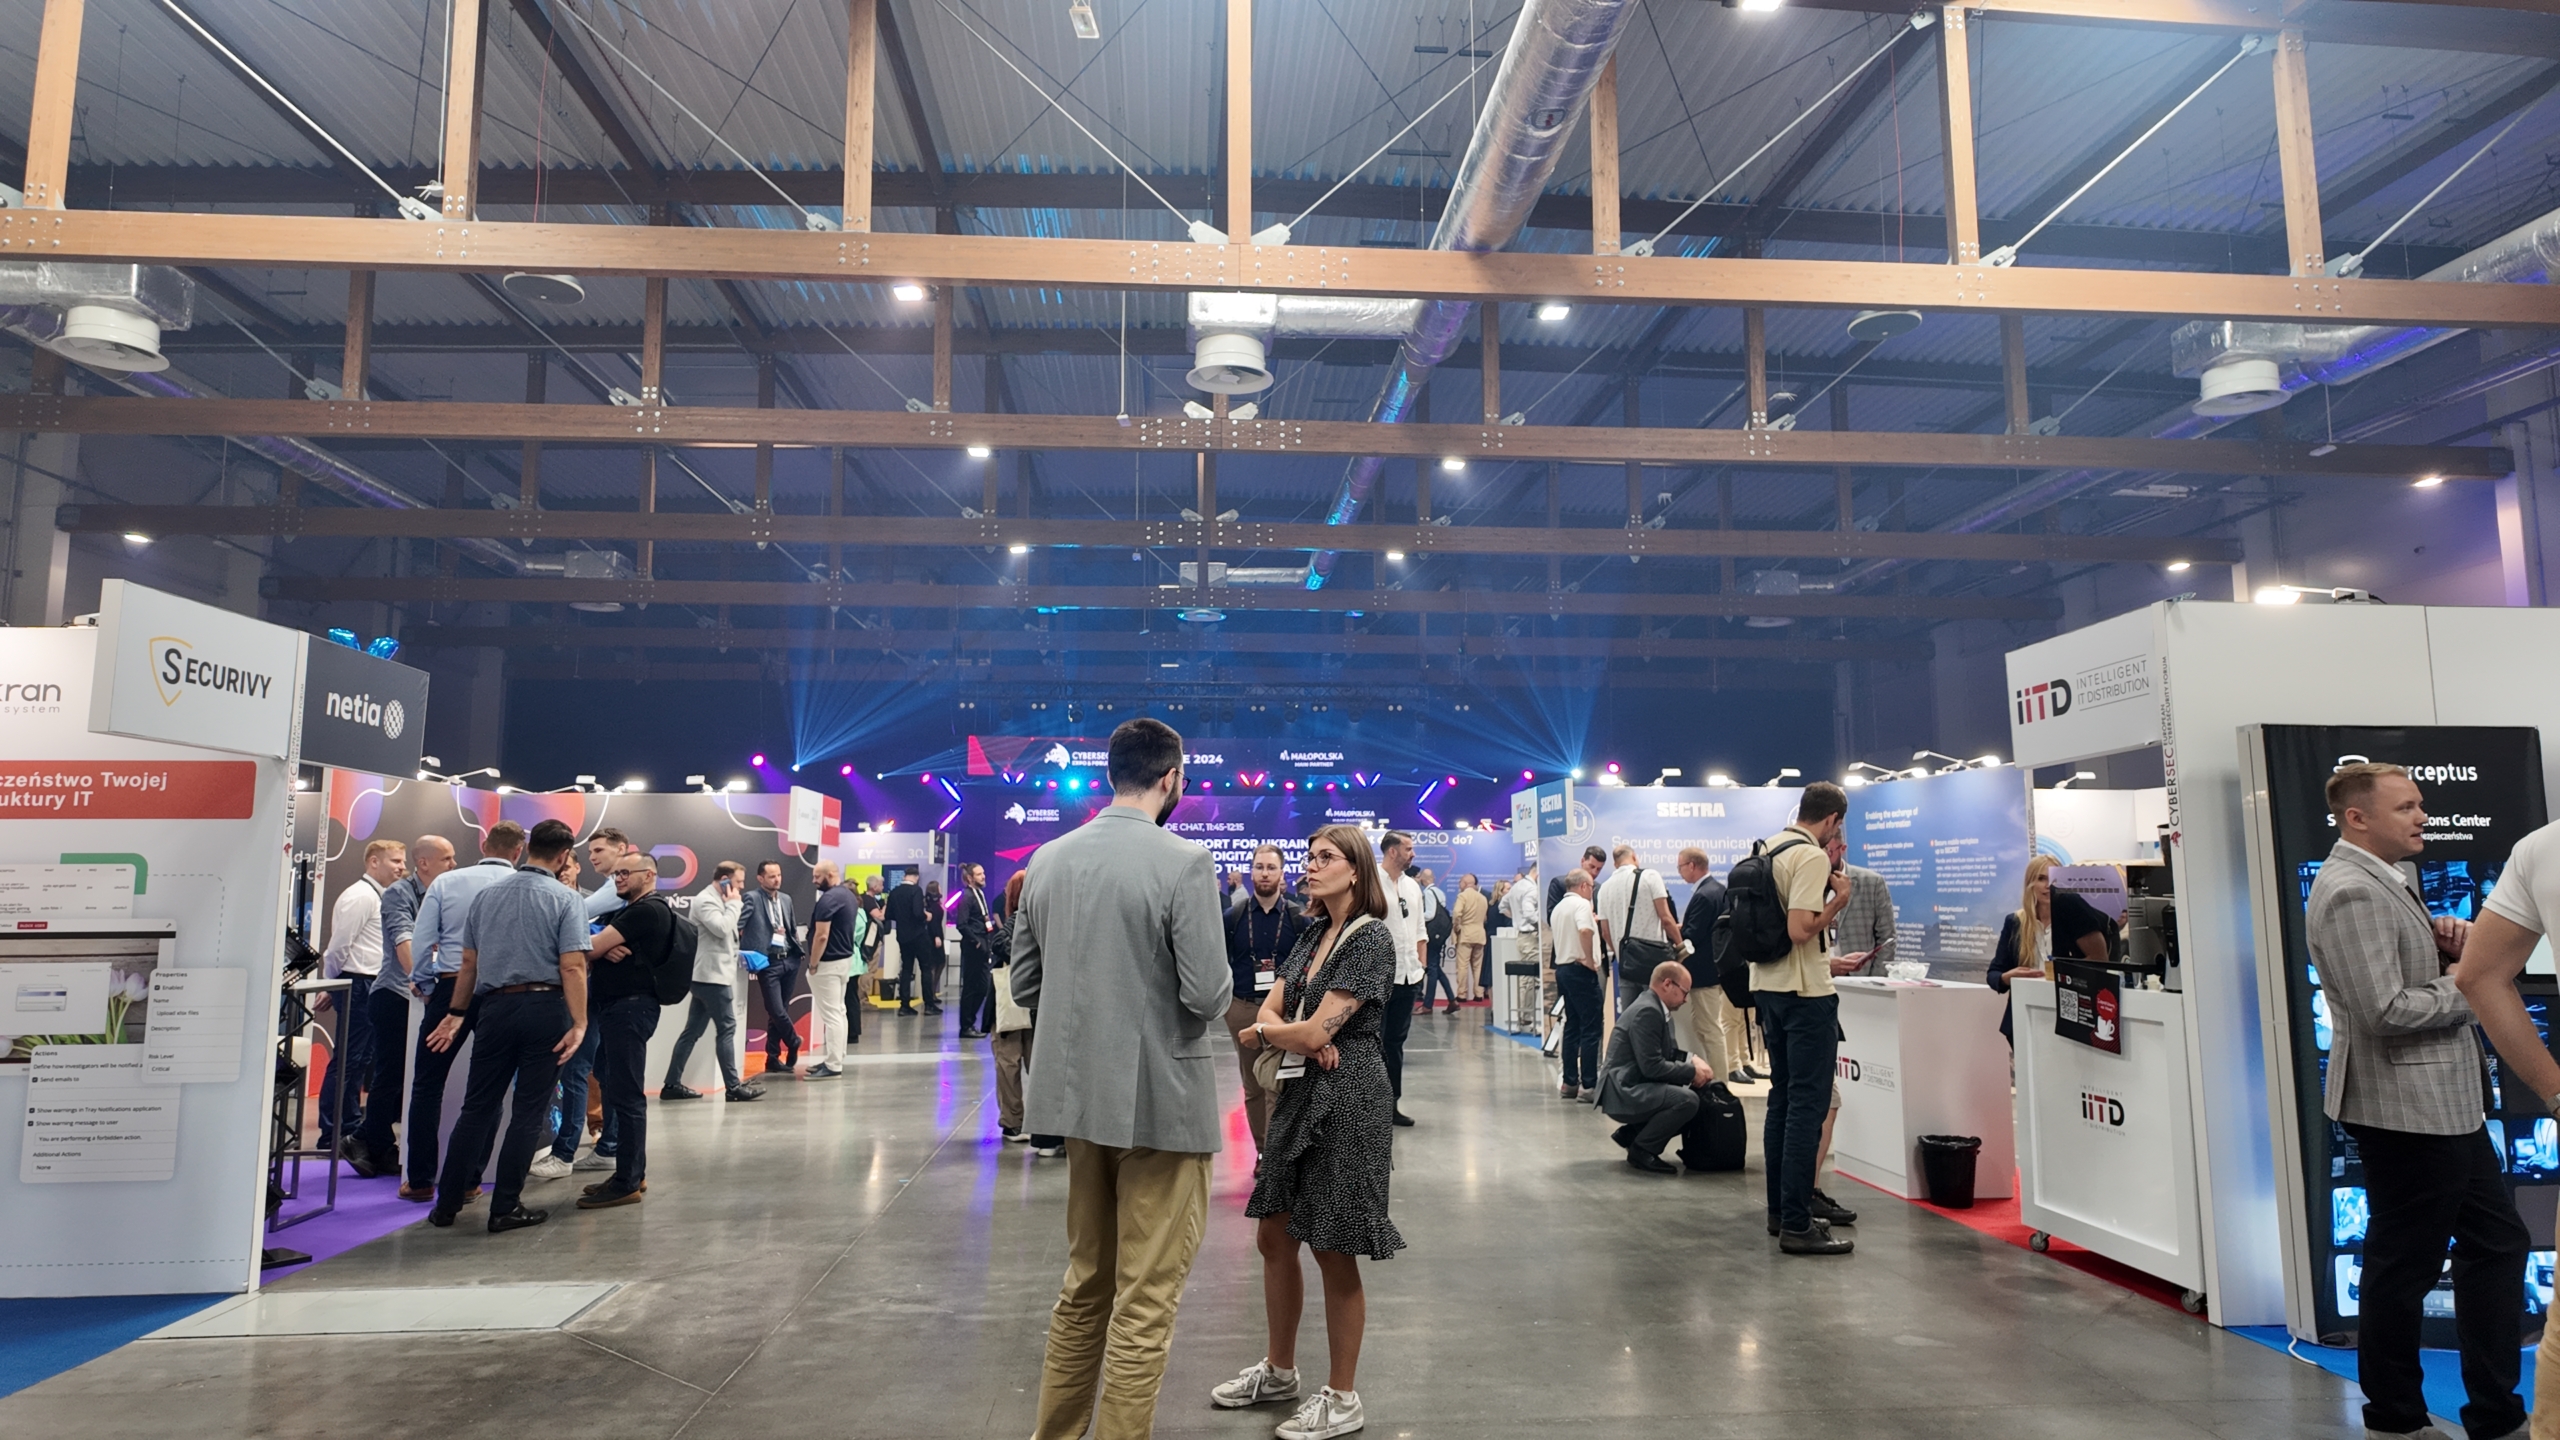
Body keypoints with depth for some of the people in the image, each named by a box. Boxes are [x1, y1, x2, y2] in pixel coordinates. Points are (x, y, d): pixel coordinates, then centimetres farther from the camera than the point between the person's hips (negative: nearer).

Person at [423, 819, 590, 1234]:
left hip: (495, 1005, 4)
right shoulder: (565, 898, -7)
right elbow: (572, 967, -14)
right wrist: (579, 1022, -14)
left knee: (478, 1106, 14)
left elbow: (469, 962, 12)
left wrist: (456, 1013, 21)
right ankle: (505, 1208, 8)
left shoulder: (485, 893, 8)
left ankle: (447, 1204, 19)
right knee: (528, 1111, 4)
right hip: (544, 1008, -4)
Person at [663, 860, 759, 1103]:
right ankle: (734, 1086, -6)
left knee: (692, 1031, 10)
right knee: (726, 1029, -8)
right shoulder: (705, 901, -13)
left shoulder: (716, 900, 19)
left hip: (709, 975, 10)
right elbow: (722, 929, -25)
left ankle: (672, 1084, 12)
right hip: (712, 975, -10)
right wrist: (734, 903, -13)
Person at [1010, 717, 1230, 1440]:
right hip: (1160, 1101, -6)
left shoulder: (1047, 859, 2)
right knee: (1145, 1302, 5)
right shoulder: (1184, 861, -16)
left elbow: (1025, 986, 8)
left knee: (1085, 1283, 22)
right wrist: (1221, 981, 3)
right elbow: (1209, 995, -19)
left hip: (1078, 1096, 7)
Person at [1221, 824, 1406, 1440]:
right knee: (1274, 1235, 15)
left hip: (1347, 1099, -8)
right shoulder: (1312, 932, 11)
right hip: (1300, 1091, 8)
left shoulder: (1371, 938, -14)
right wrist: (1304, 1041, -16)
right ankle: (1279, 1370, 34)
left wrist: (1259, 1034, -3)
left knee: (1334, 1251, 2)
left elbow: (1318, 1029, -20)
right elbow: (1270, 1009, 5)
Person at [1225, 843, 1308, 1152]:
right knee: (1252, 1087, 11)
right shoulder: (1234, 916, 2)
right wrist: (1226, 996, 2)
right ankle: (1262, 1151, 21)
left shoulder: (1298, 918, -2)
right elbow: (1220, 961, 8)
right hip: (1243, 1009, 2)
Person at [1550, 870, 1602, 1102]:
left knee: (1572, 1027, 12)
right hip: (1581, 970, -9)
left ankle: (1570, 1082, 14)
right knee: (1590, 1029, -6)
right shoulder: (1581, 903, -11)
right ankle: (1589, 1085, -6)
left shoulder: (1558, 908, 17)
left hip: (1563, 968, 9)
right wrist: (1590, 959, -20)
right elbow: (1585, 930, -29)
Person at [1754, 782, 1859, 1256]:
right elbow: (1800, 930, -25)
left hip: (1768, 987, 9)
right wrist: (1839, 900, -11)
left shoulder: (1768, 849, 11)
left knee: (1782, 1099, 16)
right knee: (1808, 1106, -5)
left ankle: (1781, 1208, 23)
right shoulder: (1812, 857, -15)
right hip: (1805, 992, -9)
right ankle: (1797, 1225, -3)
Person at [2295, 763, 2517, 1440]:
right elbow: (2386, 1011, -26)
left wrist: (2447, 945, 3)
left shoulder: (2387, 878, 13)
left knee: (2497, 1242, 17)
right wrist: (2468, 988, -11)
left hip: (2447, 1102, 11)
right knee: (2404, 1264, 2)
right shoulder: (2351, 892, -20)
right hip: (2404, 1108, -10)